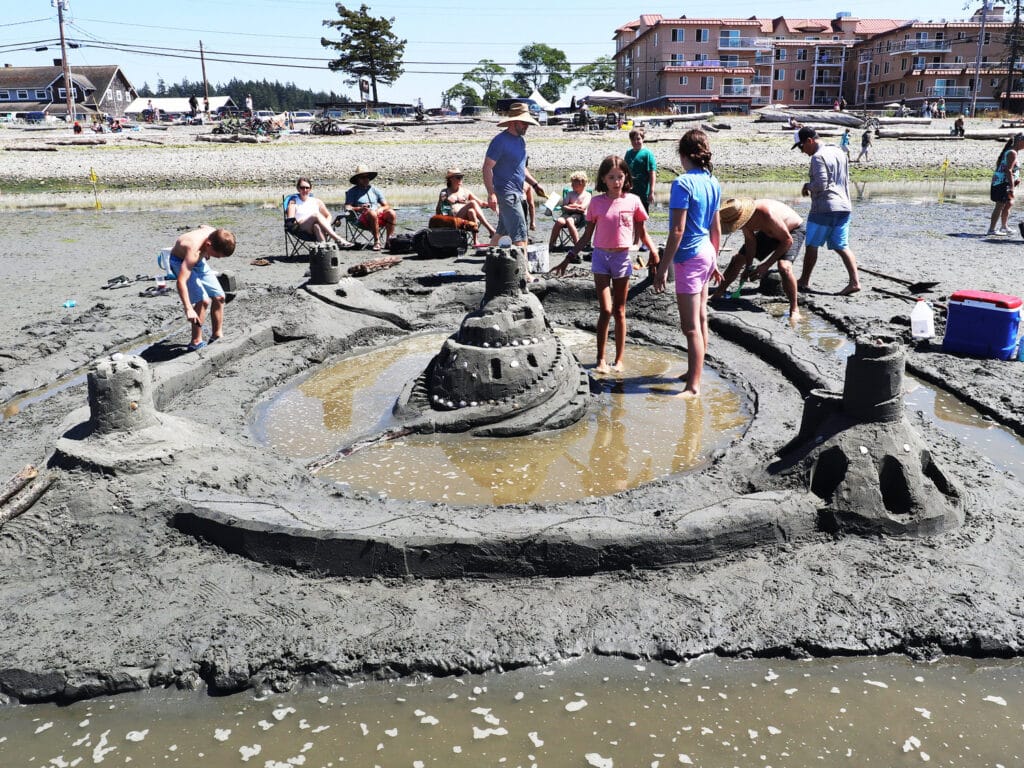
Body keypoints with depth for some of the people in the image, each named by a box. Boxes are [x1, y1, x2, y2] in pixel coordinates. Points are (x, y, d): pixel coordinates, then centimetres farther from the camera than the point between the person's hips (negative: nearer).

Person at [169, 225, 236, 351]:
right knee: (203, 300, -22)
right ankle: (196, 343, -12)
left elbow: (203, 226, 7)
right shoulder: (194, 250, -42)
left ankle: (217, 336, 16)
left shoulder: (214, 234, -21)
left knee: (219, 297, 4)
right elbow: (181, 281, -48)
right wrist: (188, 309, -55)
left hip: (198, 261, 8)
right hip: (180, 262, -8)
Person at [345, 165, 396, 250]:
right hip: (362, 219, -4)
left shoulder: (375, 190, 25)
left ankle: (389, 240, -28)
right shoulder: (352, 192, 14)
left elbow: (387, 206, 17)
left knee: (391, 213, -26)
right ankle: (377, 241, -36)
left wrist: (381, 209, -7)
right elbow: (347, 207, 0)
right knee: (372, 213, -38)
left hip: (379, 217, 4)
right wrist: (360, 208, -18)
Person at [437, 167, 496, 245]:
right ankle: (490, 229, -38)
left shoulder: (466, 192, 25)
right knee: (472, 203, -26)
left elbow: (480, 203, 19)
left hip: (466, 220, 3)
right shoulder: (444, 193, 18)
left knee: (471, 211, -33)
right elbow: (438, 210, 17)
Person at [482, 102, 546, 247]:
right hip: (506, 193, -9)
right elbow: (487, 167, -16)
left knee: (502, 230, 17)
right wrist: (491, 193, -24)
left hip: (517, 193, 9)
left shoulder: (521, 140, 15)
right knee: (519, 235, -13)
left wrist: (534, 184, 16)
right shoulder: (500, 141, -13)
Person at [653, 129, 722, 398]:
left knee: (691, 326, -5)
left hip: (689, 257, -9)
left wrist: (662, 267, -16)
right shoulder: (713, 182, 7)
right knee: (700, 318, 19)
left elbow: (677, 230, -20)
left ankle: (693, 387, -1)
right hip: (707, 254, 9)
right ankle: (695, 371, 33)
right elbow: (716, 228, 14)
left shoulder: (683, 183, -17)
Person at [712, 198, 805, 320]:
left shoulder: (767, 215, -42)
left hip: (793, 230, -7)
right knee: (738, 259, 4)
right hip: (769, 232, 7)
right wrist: (748, 266, -15)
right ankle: (718, 294, 21)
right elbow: (750, 241, -7)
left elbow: (787, 240, -31)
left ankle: (794, 309, -17)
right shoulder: (744, 215, -22)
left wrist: (766, 265, -30)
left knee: (784, 267, -30)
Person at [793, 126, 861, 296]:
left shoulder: (818, 157, -13)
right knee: (841, 246, 6)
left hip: (824, 207, -8)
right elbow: (845, 180, 21)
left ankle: (804, 280, 14)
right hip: (843, 207, 8)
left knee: (812, 245, 5)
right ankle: (854, 281, -4)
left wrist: (807, 186, -2)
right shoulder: (839, 152, 15)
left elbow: (820, 185, -19)